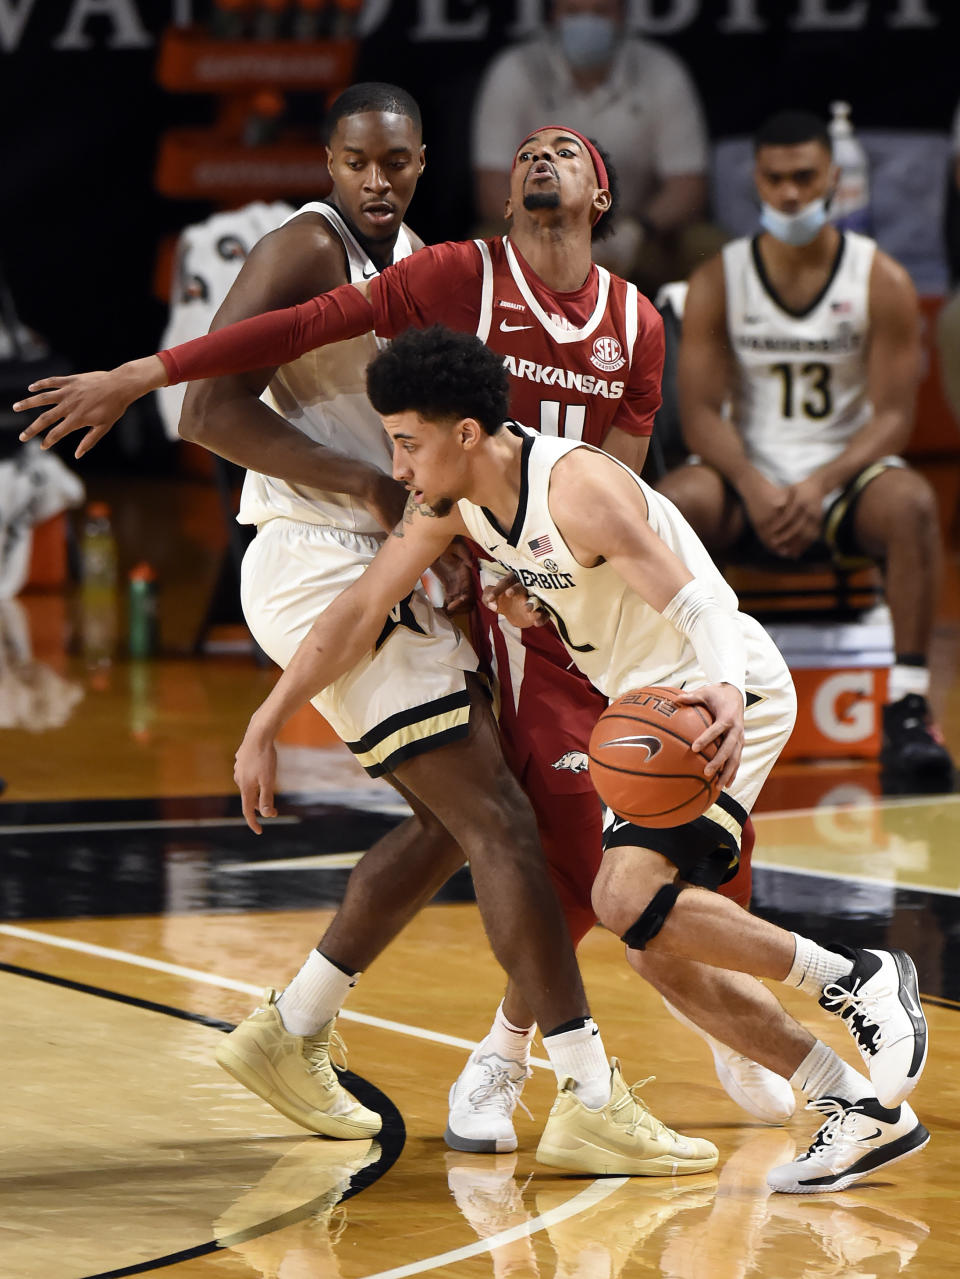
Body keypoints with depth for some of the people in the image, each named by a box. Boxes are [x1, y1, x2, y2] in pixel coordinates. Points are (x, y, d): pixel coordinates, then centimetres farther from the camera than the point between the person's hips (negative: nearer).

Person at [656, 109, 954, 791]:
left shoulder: (883, 282, -4)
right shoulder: (718, 282, 0)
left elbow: (893, 415, -8)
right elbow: (700, 410, -5)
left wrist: (820, 486, -25)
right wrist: (753, 486, -24)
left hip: (847, 471, -1)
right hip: (749, 471, 1)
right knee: (666, 502, -31)